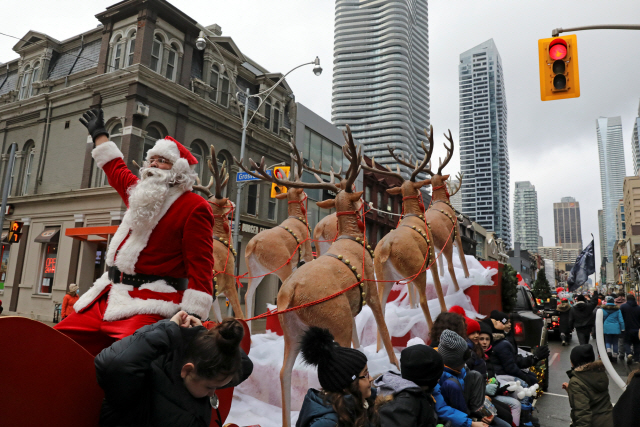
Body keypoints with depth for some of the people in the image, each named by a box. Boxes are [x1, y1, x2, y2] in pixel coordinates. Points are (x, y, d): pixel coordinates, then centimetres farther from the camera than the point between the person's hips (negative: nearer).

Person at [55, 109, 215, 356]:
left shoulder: (194, 207, -9)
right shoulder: (139, 192, 15)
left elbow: (200, 266, -15)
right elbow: (115, 168, 38)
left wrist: (192, 314, -22)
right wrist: (99, 134, 50)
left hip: (150, 307, -8)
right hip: (110, 297, 9)